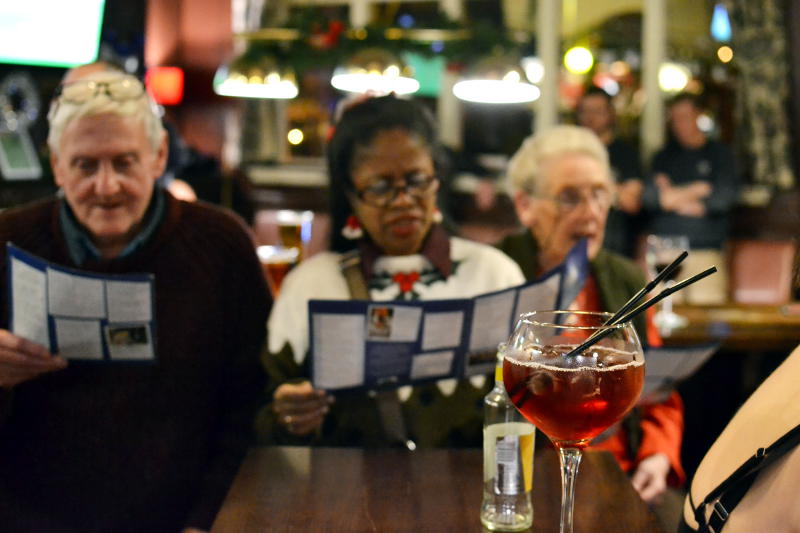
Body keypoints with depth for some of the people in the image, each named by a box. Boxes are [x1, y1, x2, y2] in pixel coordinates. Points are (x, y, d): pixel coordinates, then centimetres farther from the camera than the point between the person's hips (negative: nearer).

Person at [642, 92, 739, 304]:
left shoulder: (720, 154, 11)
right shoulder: (662, 157, 17)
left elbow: (725, 197, -3)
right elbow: (647, 197, 3)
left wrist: (673, 198, 1)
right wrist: (693, 191, -5)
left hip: (706, 252, -1)